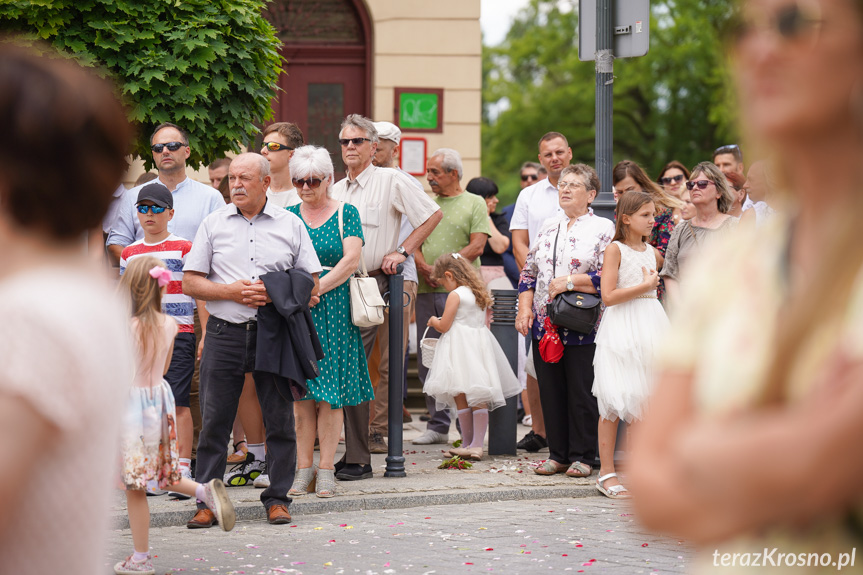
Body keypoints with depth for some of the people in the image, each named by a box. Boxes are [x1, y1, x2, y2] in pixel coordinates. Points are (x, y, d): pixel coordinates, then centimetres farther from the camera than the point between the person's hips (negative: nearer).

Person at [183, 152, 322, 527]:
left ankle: (278, 498, 12)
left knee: (280, 419, 2)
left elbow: (311, 281, 7)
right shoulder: (213, 224, 8)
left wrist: (273, 294, -11)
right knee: (214, 420, 1)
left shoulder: (290, 225, 7)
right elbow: (190, 282, 6)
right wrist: (231, 291, -10)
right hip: (225, 332, 0)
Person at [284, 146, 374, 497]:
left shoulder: (345, 214, 4)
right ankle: (303, 469, 4)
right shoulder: (288, 216, 11)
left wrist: (316, 289, -13)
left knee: (329, 391, -4)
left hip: (334, 309, -2)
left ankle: (326, 469, 0)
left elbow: (351, 260, -6)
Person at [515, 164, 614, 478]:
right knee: (551, 390, 6)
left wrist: (570, 281, -14)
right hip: (545, 324, 5)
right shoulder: (548, 229, 16)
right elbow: (529, 272, 18)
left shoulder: (603, 228, -1)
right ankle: (558, 454, 14)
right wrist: (524, 308, 5)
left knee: (582, 391, -3)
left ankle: (582, 456, 6)